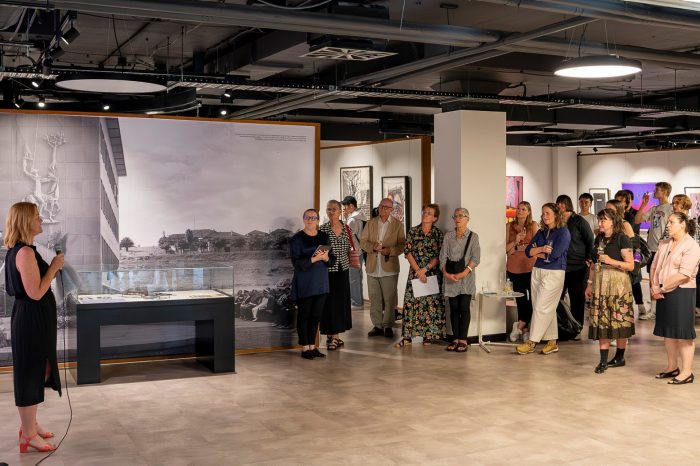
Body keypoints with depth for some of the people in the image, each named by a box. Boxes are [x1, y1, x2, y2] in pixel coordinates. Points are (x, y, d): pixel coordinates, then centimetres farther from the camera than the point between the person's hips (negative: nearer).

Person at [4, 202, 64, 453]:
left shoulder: (19, 250, 12)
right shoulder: (25, 252, -20)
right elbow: (35, 293, -23)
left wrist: (52, 268, 11)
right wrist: (54, 267, -15)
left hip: (34, 319, 11)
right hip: (32, 319, -11)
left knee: (38, 371, 19)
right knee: (30, 374, -1)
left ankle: (30, 425, 32)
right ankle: (28, 436, 9)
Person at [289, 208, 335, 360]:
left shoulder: (324, 237, 8)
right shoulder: (297, 239, -7)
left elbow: (333, 261, 8)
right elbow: (296, 263, -14)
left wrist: (326, 257, -14)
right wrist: (314, 258, -24)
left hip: (321, 283, 5)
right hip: (304, 284, -5)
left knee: (316, 315, 9)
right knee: (304, 315, 2)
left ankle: (312, 346, 18)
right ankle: (305, 348, 10)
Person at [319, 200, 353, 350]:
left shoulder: (345, 228, 7)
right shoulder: (323, 229, -6)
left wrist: (351, 259, 5)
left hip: (343, 270, 5)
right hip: (328, 270, -5)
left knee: (341, 301, 9)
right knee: (329, 301, -2)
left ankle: (336, 335, 20)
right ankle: (330, 336, 7)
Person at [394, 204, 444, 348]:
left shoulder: (438, 234, 1)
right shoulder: (413, 232, 4)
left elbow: (439, 256, -4)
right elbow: (408, 252, -1)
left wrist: (425, 269, -13)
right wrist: (418, 270, -10)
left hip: (432, 273, -1)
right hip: (415, 272, 1)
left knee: (431, 303, 1)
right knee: (411, 302, -2)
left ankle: (428, 335, 11)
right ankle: (407, 336, 2)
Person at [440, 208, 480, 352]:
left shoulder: (473, 236, 3)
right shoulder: (448, 236, 10)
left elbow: (476, 258, -5)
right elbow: (443, 256, 5)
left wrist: (464, 273, -17)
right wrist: (445, 273, -10)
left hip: (466, 277, -3)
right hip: (450, 277, 3)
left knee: (464, 307, -5)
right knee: (454, 308, 4)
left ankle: (463, 340, -1)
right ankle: (455, 339, 9)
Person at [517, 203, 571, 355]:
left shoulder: (563, 232, -6)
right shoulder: (541, 232, 13)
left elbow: (554, 254, -17)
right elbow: (528, 251, 5)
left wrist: (537, 253, -4)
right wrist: (541, 249, -13)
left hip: (554, 274, -7)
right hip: (537, 272, 7)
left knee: (541, 308, -7)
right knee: (548, 309, 9)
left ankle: (531, 342, -3)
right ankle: (552, 342, 14)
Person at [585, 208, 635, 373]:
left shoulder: (622, 239, -6)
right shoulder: (599, 239, 14)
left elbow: (631, 265, -10)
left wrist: (611, 261, -21)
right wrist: (589, 284, 15)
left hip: (617, 283, -6)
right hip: (599, 284, 6)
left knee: (619, 320, 0)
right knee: (601, 321, 0)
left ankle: (620, 357, 14)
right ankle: (603, 360, 1)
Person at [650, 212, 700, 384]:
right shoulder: (664, 244, 14)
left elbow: (683, 274, -19)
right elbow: (654, 267, 14)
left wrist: (662, 288, -15)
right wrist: (654, 287, -2)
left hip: (681, 293, -7)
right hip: (663, 293, 8)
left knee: (683, 333, -3)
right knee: (667, 331, 13)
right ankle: (672, 367, 25)